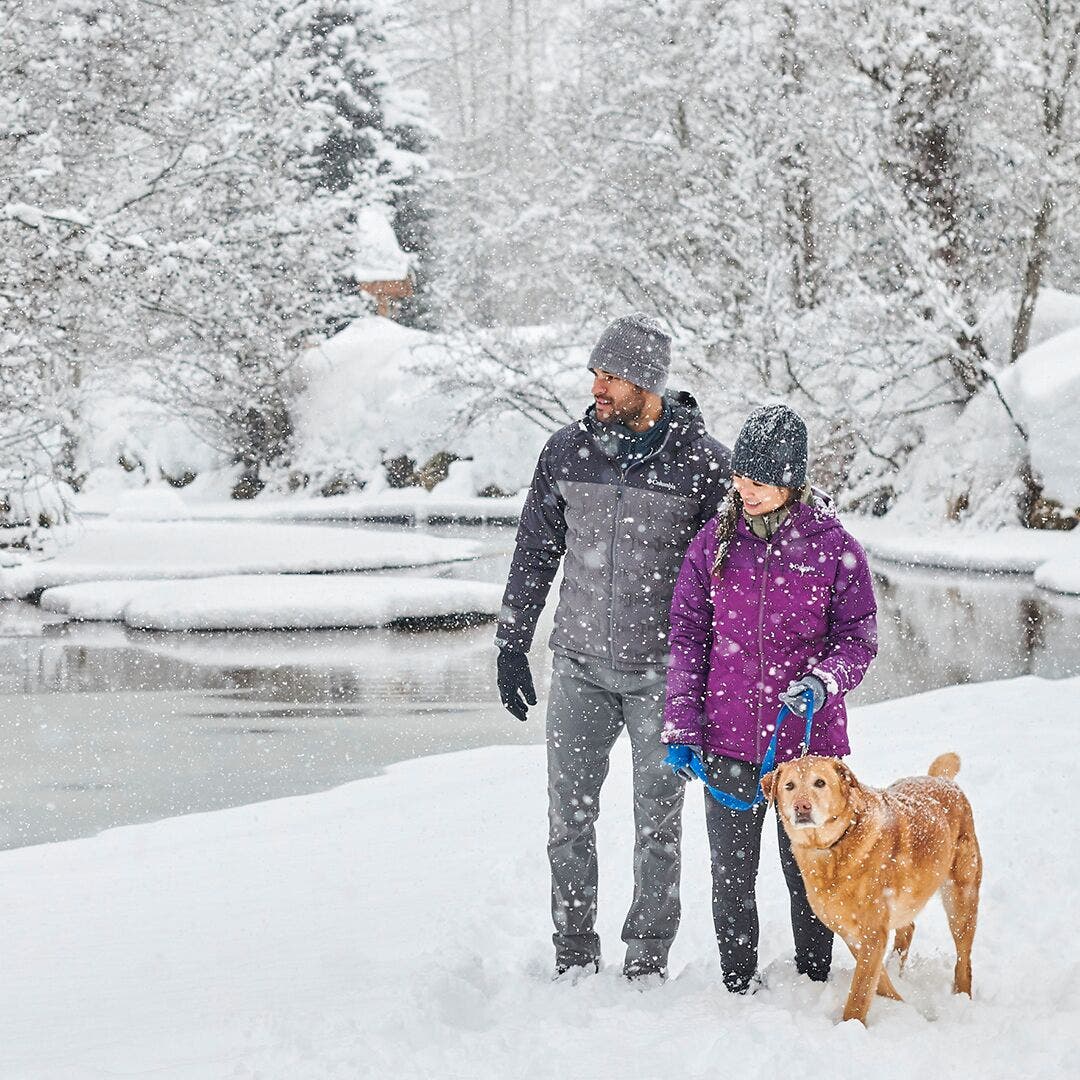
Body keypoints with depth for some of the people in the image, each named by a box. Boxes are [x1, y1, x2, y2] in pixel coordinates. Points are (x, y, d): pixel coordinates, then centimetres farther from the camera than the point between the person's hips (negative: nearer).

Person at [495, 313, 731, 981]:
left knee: (658, 822, 6)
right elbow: (535, 554, 10)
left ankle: (648, 962, 18)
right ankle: (575, 958, 16)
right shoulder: (567, 451, 0)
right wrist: (512, 645, 9)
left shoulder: (703, 463, -9)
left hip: (662, 674, -3)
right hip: (579, 668, 3)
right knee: (570, 816, 4)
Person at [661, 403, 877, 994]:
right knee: (731, 874, 8)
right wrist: (682, 723, 0)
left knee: (807, 871, 9)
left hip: (807, 739, -2)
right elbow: (687, 634, 6)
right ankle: (739, 988, 22)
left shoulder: (833, 547, -5)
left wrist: (823, 681, -18)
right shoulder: (715, 541, 2)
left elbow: (858, 638, 2)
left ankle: (815, 985, 26)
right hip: (728, 738, 2)